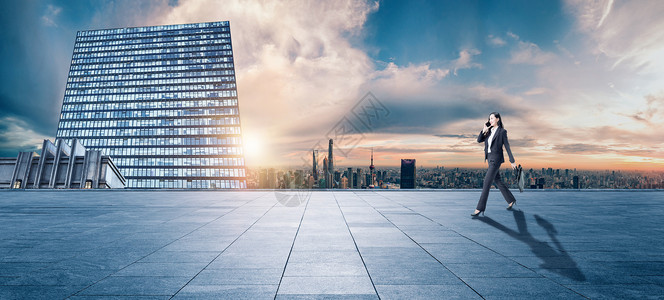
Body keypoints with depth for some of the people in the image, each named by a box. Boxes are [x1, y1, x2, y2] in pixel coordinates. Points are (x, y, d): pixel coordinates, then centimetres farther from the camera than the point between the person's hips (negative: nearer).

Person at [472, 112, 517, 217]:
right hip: (490, 159, 8)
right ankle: (511, 200, 34)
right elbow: (479, 140, 5)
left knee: (486, 183, -12)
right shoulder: (489, 131, 13)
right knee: (497, 181, 16)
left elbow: (507, 146, -6)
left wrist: (512, 161, -2)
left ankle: (480, 208, -10)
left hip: (496, 159, -8)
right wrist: (484, 130, -9)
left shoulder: (502, 131, -7)